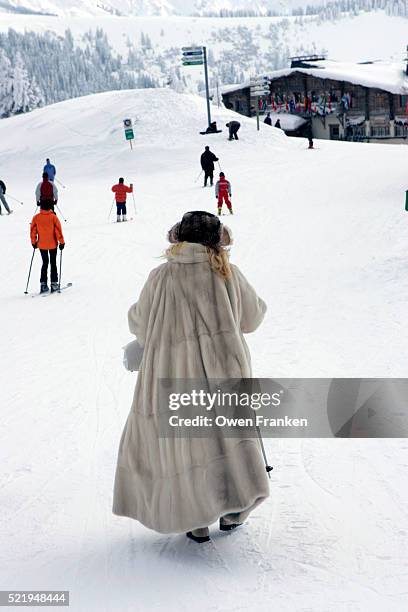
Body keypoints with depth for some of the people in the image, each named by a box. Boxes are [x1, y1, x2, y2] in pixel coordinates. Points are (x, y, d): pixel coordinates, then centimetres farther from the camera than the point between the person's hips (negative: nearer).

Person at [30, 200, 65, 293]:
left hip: (41, 245, 2)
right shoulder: (53, 217, -12)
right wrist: (61, 242, -3)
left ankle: (43, 284, 8)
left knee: (45, 263, 14)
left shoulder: (36, 218, -6)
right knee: (53, 263, 10)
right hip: (52, 244, -2)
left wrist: (34, 242, 11)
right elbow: (58, 231, -11)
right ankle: (54, 283, 7)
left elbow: (33, 231, -1)